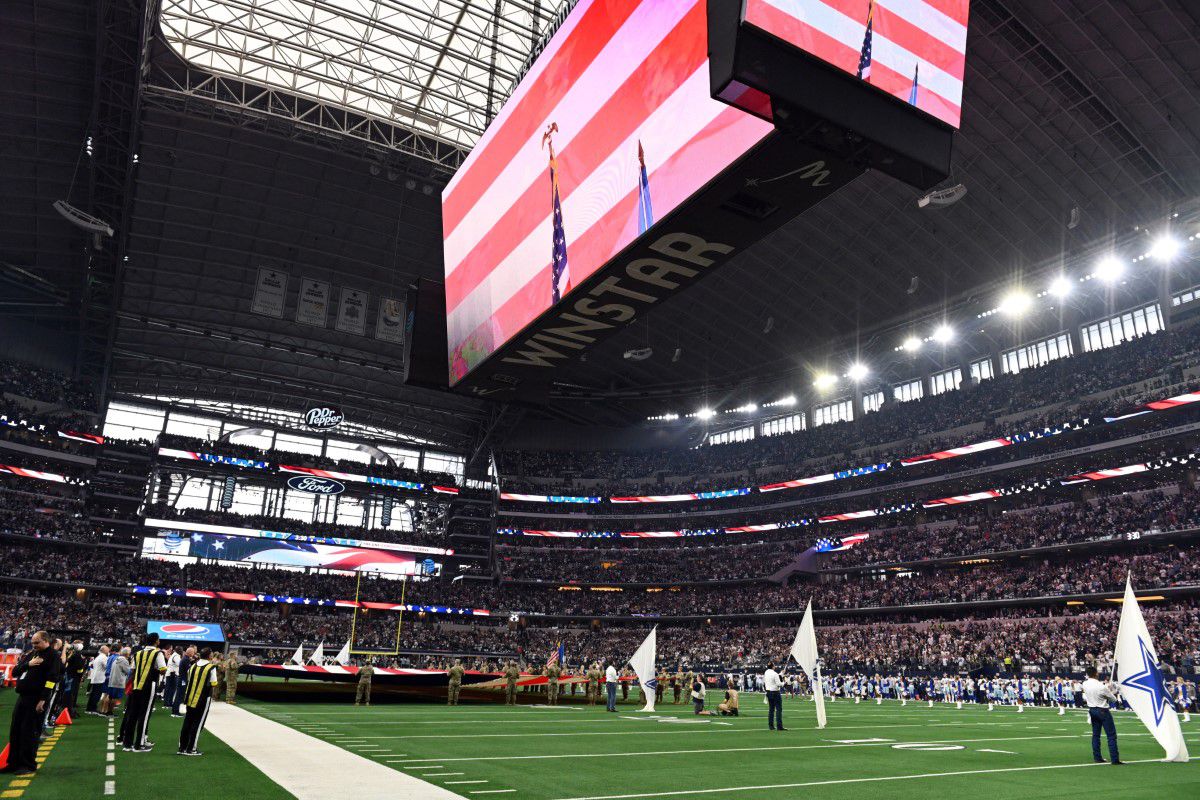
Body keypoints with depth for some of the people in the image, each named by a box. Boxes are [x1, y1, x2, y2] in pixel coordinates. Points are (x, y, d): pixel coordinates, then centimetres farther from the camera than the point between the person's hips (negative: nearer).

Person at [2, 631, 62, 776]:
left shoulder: (53, 657, -8)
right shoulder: (29, 654, 16)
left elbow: (51, 680, -15)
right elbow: (15, 672, 11)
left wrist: (42, 700, -21)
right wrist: (28, 664, -7)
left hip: (36, 700, -8)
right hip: (22, 697, 8)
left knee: (29, 732, -3)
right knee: (15, 730, 11)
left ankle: (29, 765, 7)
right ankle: (13, 763, 23)